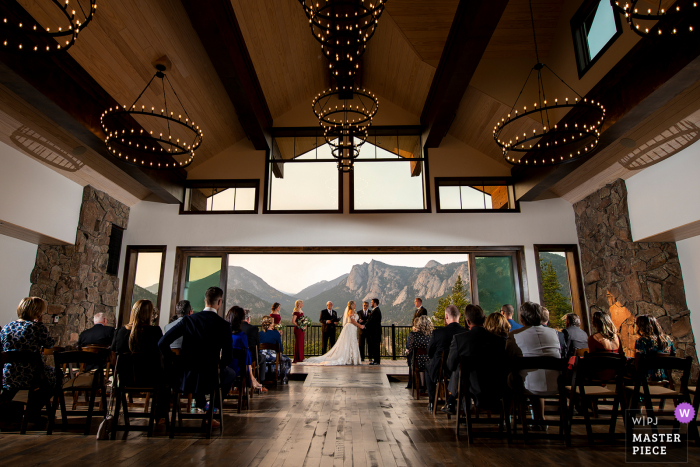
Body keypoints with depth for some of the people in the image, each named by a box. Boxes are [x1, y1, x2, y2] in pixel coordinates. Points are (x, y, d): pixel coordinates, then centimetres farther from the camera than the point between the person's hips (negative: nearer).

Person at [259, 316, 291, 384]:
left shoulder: (260, 334, 3)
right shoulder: (275, 333, -8)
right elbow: (280, 348, -6)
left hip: (261, 357, 5)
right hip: (273, 356, -5)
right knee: (287, 360, 22)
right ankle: (284, 380, 21)